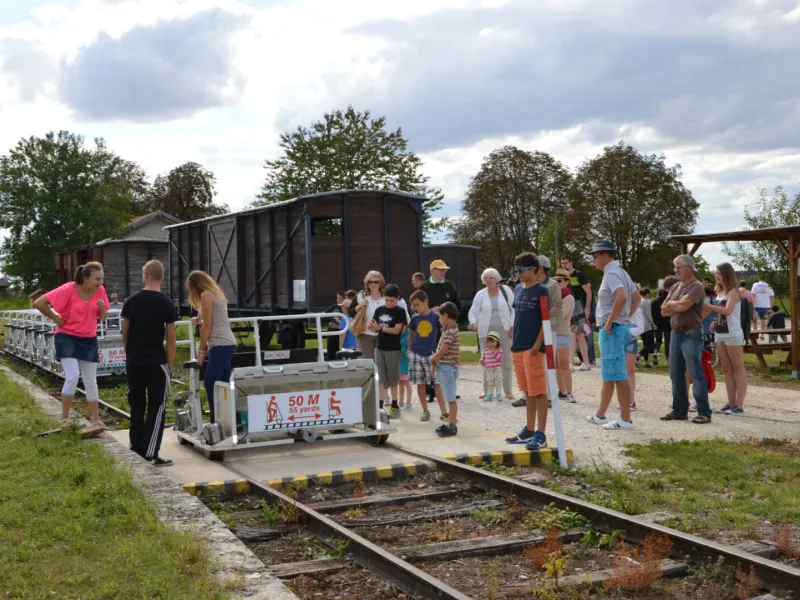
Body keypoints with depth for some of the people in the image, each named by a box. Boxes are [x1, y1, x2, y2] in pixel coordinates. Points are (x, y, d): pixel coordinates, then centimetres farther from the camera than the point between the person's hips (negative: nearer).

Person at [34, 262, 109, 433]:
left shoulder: (100, 290, -7)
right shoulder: (68, 289, -20)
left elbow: (103, 318, 2)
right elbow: (39, 303, -18)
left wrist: (103, 308, -20)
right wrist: (56, 319, -11)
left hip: (89, 339, 5)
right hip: (67, 337, -4)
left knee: (90, 381, 7)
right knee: (72, 376, -17)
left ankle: (96, 421, 13)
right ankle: (65, 418, 1)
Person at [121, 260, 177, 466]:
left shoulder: (131, 302, 1)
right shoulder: (166, 304, -8)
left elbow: (125, 334, 7)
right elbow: (170, 339, -7)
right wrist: (170, 365, 1)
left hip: (133, 362, 4)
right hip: (156, 362, -4)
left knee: (136, 406, 15)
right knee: (156, 407, 0)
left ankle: (136, 449, 20)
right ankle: (151, 453, -6)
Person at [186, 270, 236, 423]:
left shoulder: (206, 295, -5)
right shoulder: (216, 293, 22)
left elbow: (207, 325, -7)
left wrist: (201, 349, -3)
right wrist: (198, 318, 45)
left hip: (220, 345, -9)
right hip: (228, 344, 9)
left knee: (210, 385, -9)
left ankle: (216, 423, -12)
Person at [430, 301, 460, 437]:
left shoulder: (450, 332, -17)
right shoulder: (448, 330, 14)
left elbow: (442, 351, -20)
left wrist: (432, 359, -3)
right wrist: (435, 362, 7)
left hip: (448, 368, -10)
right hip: (444, 367, 10)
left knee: (451, 398, -5)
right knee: (450, 398, 14)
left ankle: (453, 426, -3)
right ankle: (451, 422, 21)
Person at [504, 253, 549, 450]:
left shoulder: (541, 291, -7)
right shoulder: (518, 290, 14)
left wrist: (537, 345, -16)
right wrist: (513, 343, 16)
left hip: (533, 348, -7)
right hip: (518, 348, 7)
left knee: (538, 391, -5)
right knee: (527, 391, 14)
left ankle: (541, 435, -3)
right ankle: (529, 430, 22)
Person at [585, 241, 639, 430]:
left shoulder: (612, 273, -15)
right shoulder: (620, 272, 16)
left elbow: (621, 297, -32)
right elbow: (637, 298, 24)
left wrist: (609, 322, -24)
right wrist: (627, 316, 18)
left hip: (612, 330, -10)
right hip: (621, 327, 10)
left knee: (618, 376, -6)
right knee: (608, 375, 16)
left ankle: (625, 419, -3)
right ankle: (600, 415, 25)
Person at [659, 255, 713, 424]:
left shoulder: (696, 287, -9)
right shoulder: (676, 287, 15)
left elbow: (683, 306, -22)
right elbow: (664, 311, 10)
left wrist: (671, 303, -2)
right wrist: (678, 305, -8)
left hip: (691, 334, -8)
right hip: (676, 333, 8)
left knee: (696, 374, -8)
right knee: (676, 374, 11)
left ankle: (704, 413, -5)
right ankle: (679, 410, 18)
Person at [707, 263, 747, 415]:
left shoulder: (733, 291, -10)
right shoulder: (720, 292, 13)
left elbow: (727, 311, -25)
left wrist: (707, 305, -27)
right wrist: (714, 322, 4)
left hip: (733, 335, -8)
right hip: (720, 335, 8)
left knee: (738, 369, -4)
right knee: (727, 370, 9)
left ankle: (739, 405, -5)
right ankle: (731, 403, 13)